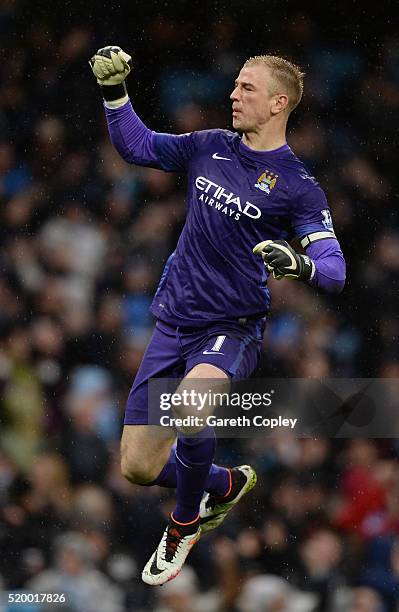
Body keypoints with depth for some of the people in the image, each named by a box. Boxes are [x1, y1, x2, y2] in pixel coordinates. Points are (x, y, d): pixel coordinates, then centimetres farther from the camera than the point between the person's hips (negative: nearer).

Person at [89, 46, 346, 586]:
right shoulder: (210, 147, 6)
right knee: (138, 467, 2)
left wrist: (300, 264, -37)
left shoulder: (297, 186, -9)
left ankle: (184, 525, -9)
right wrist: (114, 91, 3)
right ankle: (226, 486, 35)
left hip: (232, 328, -5)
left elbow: (335, 271, -15)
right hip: (174, 321, 5)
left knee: (190, 404, -37)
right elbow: (136, 146, 18)